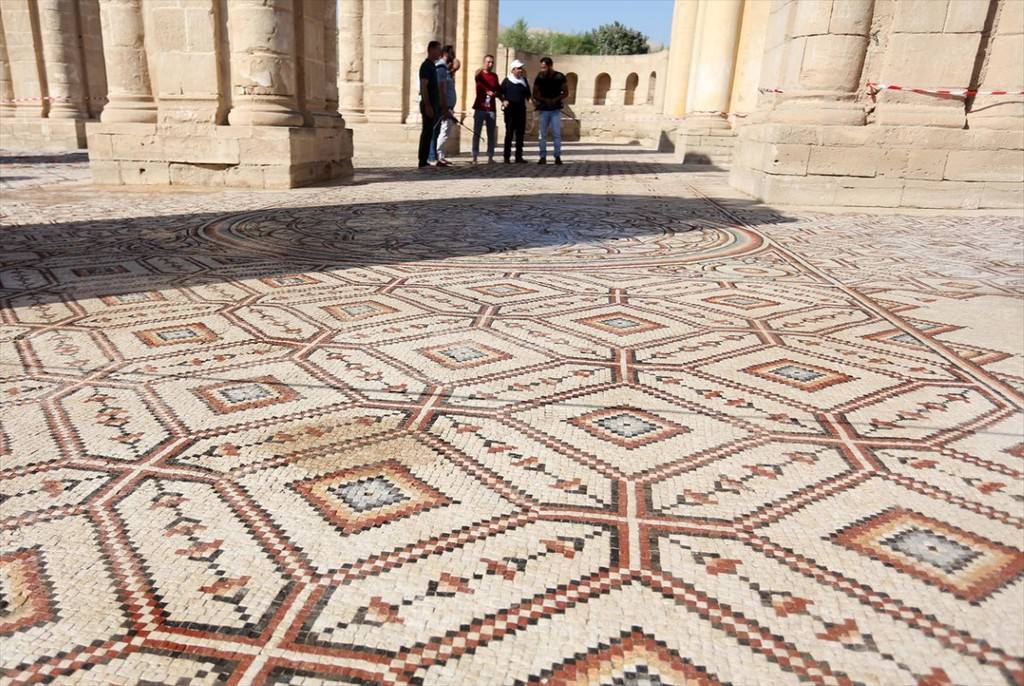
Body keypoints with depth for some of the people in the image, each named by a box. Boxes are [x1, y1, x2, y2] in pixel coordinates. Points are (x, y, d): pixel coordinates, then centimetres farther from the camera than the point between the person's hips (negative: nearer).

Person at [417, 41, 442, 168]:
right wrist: (427, 105, -24)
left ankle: (424, 161, 14)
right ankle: (423, 162, -6)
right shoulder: (426, 66, -11)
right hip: (429, 105, -10)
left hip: (433, 105, 10)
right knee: (427, 133, -8)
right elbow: (423, 87, -18)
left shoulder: (432, 66, 19)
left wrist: (438, 105, 22)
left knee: (429, 133, 10)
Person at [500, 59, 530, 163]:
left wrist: (529, 99, -1)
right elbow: (501, 92, 2)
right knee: (509, 133, -5)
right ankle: (507, 157, -2)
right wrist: (504, 100, -14)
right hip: (510, 110, -4)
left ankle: (519, 156, 11)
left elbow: (527, 93, 19)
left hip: (521, 109, 4)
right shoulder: (507, 80, 1)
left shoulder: (524, 80, 12)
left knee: (520, 133, 5)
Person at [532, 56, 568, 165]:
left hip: (556, 109, -2)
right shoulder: (539, 78, 3)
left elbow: (566, 93, 3)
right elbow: (535, 94, 7)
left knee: (557, 134, -4)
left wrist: (556, 99, -13)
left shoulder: (560, 77, -1)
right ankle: (543, 157, 6)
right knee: (543, 134, 2)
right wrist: (545, 100, -10)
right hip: (543, 110, 2)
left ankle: (557, 156, 0)